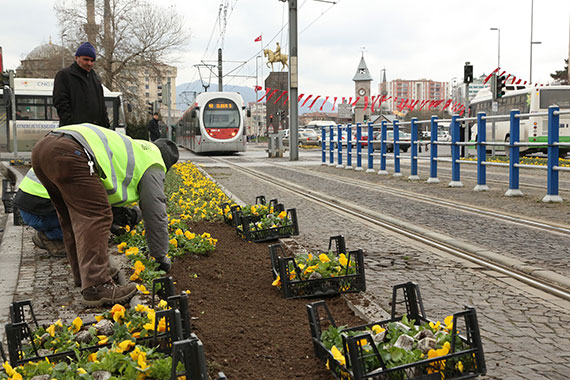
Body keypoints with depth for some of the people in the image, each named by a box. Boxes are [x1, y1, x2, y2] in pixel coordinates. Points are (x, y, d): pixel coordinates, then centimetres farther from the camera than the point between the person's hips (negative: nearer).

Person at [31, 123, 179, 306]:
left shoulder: (133, 149, 37)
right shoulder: (153, 163, 12)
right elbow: (155, 214, 12)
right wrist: (161, 257, 22)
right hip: (68, 154, -10)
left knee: (73, 217, 19)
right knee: (95, 217, -9)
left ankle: (83, 274, 27)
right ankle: (95, 287, -16)